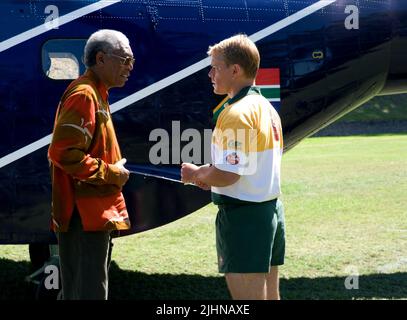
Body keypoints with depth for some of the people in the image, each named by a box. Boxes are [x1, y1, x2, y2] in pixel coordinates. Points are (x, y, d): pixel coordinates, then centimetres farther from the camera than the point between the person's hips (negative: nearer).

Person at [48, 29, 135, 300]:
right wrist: (111, 173, -16)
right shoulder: (84, 95, -15)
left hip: (95, 215, 11)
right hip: (85, 216, -11)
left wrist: (114, 170, 12)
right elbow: (64, 153, -24)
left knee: (84, 289, 16)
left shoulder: (97, 94, 18)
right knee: (90, 292, -9)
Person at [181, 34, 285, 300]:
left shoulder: (237, 113, -17)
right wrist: (208, 175, 13)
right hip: (271, 210, 10)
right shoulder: (267, 108, 13)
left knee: (247, 296, -4)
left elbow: (227, 175, -23)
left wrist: (196, 174, -4)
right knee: (270, 295, 14)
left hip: (242, 215, -10)